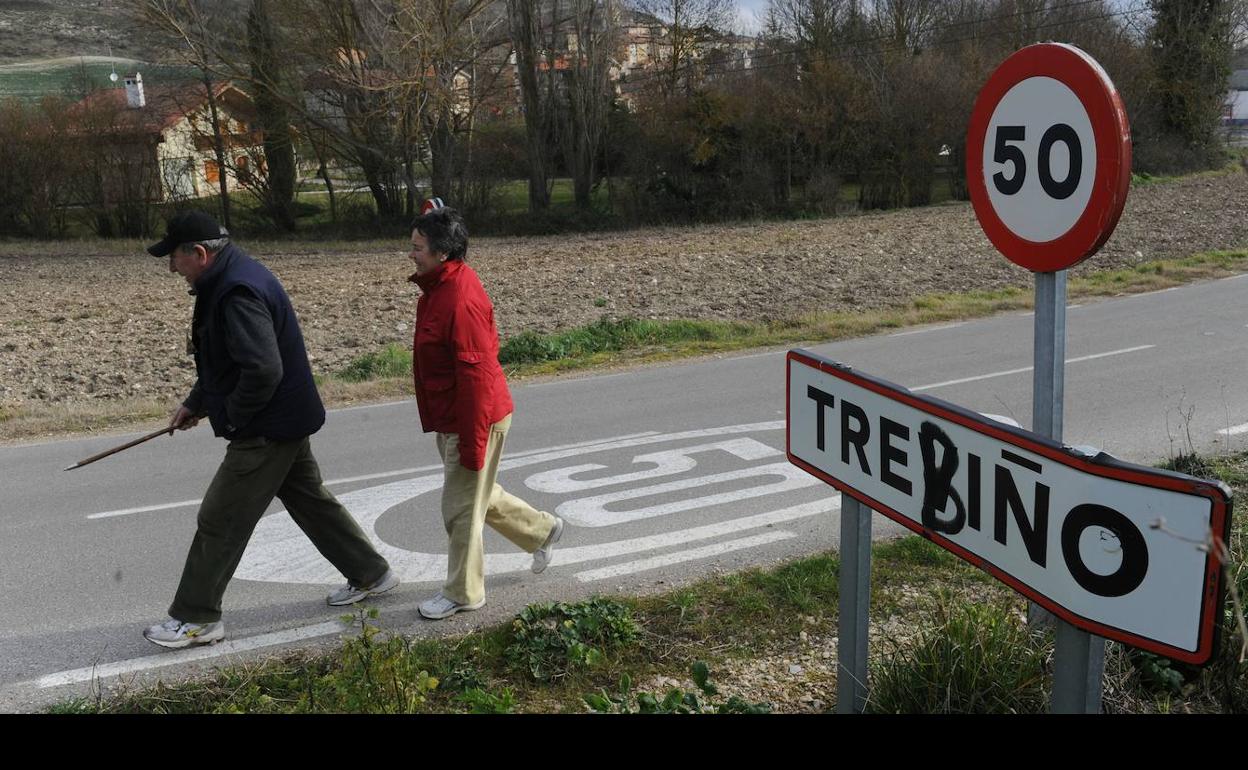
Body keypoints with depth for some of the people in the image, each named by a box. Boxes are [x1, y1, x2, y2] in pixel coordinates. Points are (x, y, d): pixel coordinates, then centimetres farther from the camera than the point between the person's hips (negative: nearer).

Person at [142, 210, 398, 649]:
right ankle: (370, 573, 31)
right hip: (285, 419, 11)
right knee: (309, 499, 20)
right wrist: (195, 403, 17)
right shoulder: (227, 279, 10)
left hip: (266, 431, -11)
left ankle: (196, 619, 14)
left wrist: (231, 416, -17)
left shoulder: (238, 292, -24)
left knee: (219, 521, 0)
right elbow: (223, 359, 22)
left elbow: (263, 369, -32)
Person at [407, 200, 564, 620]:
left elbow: (476, 379, -27)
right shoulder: (443, 282, 1)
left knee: (460, 507, 5)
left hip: (475, 421, -10)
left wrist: (472, 444, -24)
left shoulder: (461, 301, -28)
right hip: (450, 418, 10)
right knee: (478, 494, 24)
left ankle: (463, 593, 24)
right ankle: (543, 529, 42)